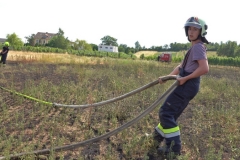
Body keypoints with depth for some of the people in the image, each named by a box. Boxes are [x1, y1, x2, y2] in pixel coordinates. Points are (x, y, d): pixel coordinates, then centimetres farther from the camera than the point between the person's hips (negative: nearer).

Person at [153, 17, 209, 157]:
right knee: (172, 112, 21)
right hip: (187, 85, 10)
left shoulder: (198, 47, -13)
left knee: (166, 112, -9)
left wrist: (185, 78, -18)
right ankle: (159, 135, 37)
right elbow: (181, 66, 19)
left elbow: (204, 69, -26)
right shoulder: (195, 47, 19)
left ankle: (174, 147, -5)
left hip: (187, 85, -10)